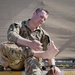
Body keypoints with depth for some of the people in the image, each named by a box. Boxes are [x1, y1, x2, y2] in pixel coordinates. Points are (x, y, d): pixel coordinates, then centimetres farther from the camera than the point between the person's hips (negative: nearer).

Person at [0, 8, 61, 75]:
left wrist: (53, 66, -13)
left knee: (32, 60, -36)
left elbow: (48, 49, 7)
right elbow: (11, 36, -15)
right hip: (14, 62, 0)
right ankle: (41, 54, -31)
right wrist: (29, 43, -32)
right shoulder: (18, 25, 8)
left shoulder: (42, 34, 15)